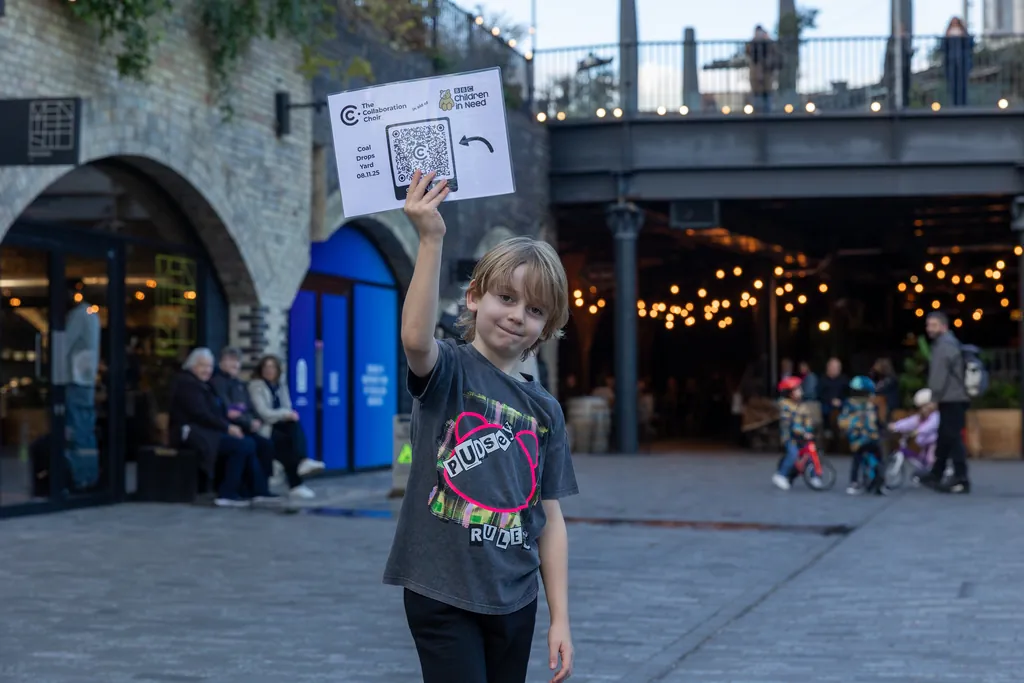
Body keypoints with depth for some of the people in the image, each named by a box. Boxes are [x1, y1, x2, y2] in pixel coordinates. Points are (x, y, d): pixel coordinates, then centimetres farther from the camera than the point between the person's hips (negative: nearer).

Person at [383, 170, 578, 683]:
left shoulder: (545, 411, 8)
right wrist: (431, 239, -38)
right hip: (441, 594, -5)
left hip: (515, 600, 5)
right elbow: (415, 337, -30)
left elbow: (550, 518, 8)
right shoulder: (449, 371, -5)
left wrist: (560, 617, 5)